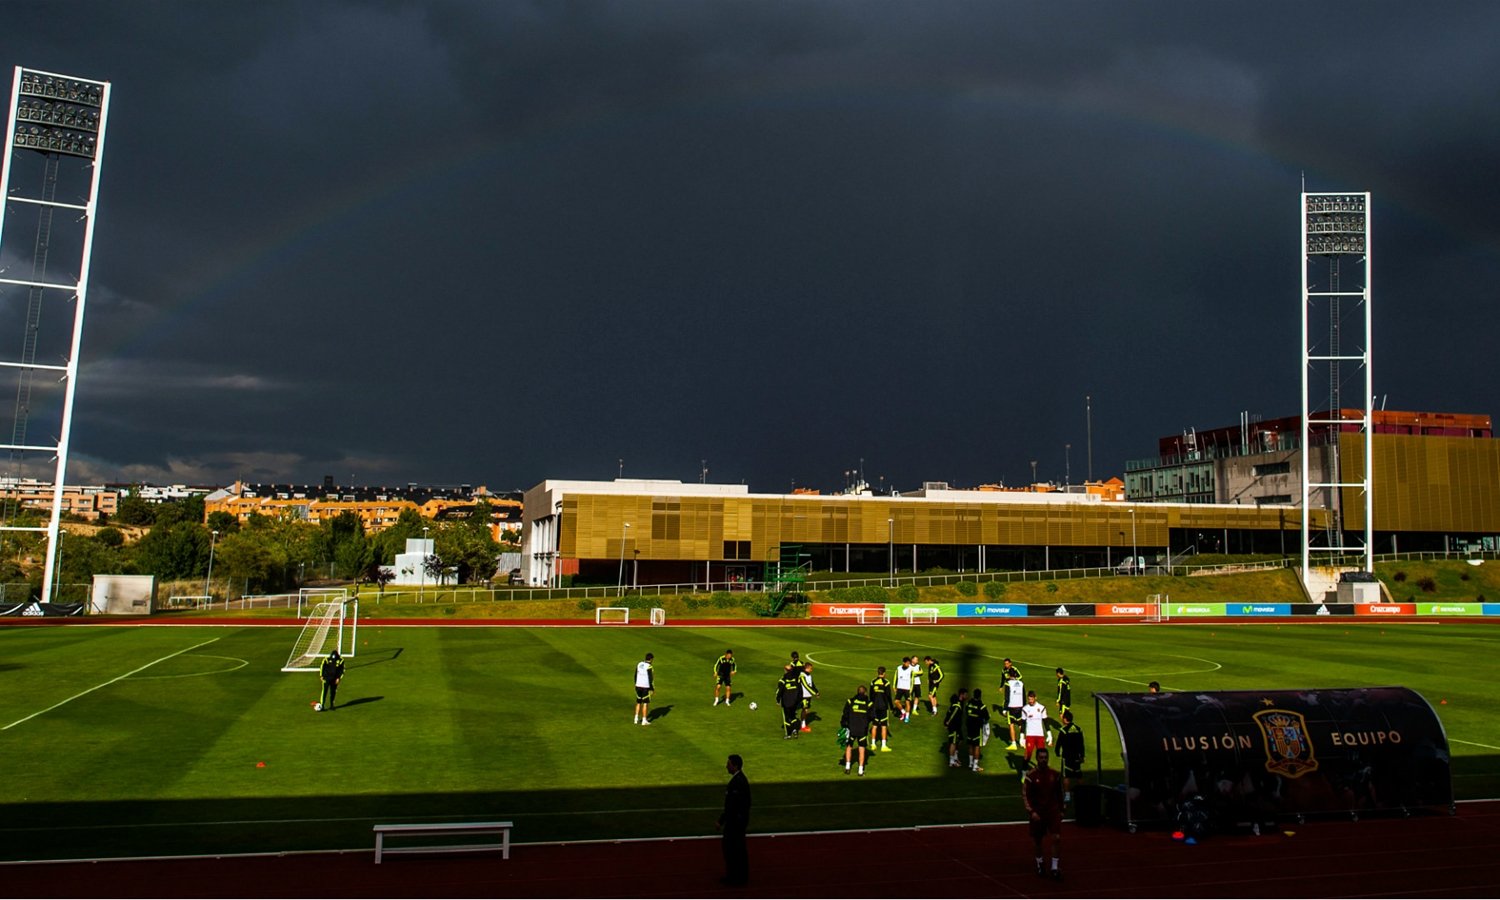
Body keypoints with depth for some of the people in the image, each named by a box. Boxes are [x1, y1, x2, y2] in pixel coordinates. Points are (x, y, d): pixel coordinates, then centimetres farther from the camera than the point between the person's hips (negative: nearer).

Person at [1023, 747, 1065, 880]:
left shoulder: (1054, 774, 0)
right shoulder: (1030, 776, -9)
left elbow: (1059, 793, 11)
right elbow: (1025, 795, -10)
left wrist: (1061, 810, 12)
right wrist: (1031, 811, -18)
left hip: (1053, 811, 2)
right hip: (1037, 813, -2)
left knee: (1057, 838, -11)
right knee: (1037, 840, 11)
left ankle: (1055, 868, 0)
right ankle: (1039, 863, 34)